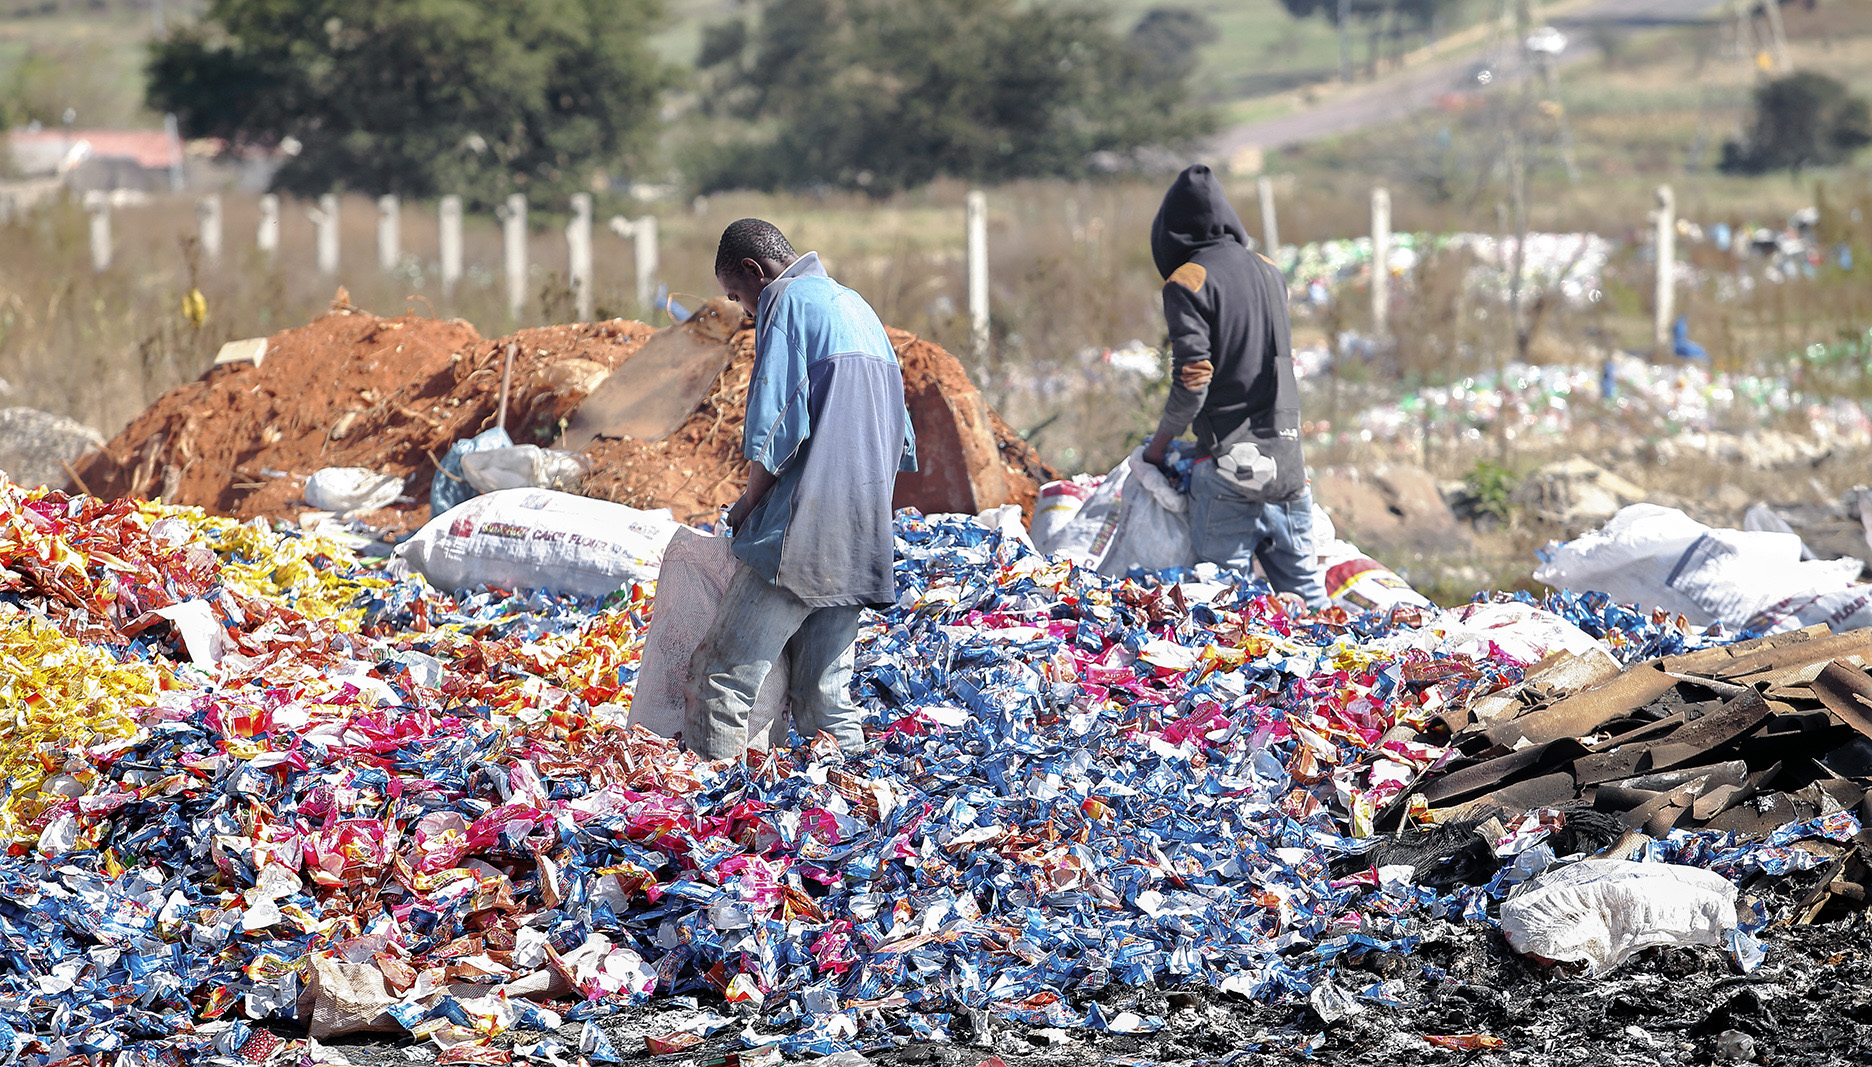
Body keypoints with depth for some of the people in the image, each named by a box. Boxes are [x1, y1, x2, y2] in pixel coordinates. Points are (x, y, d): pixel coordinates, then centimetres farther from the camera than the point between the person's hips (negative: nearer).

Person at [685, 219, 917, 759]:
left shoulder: (789, 301, -4)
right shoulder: (859, 309, 22)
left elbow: (772, 426, -12)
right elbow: (899, 435, 24)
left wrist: (748, 505, 1)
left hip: (801, 533, -8)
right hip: (864, 542, 8)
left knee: (723, 673, -8)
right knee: (825, 689, 10)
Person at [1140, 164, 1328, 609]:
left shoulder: (1187, 282, -7)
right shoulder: (1270, 272, 13)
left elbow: (1193, 382, -13)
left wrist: (1158, 445, 1)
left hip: (1228, 460, -6)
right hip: (1288, 459, 6)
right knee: (1305, 592, 10)